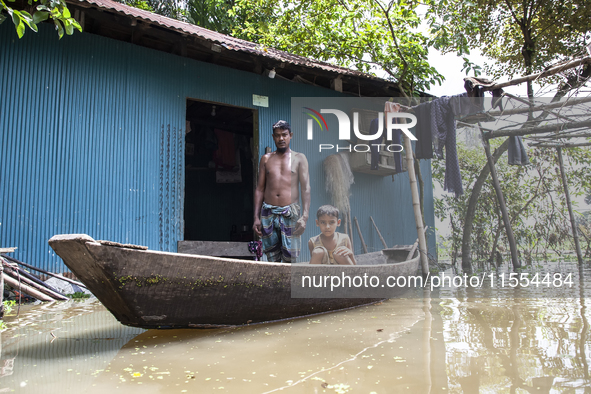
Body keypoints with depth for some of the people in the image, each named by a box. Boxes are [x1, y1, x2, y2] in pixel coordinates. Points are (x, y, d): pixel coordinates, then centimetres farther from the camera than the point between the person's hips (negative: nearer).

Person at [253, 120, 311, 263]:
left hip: (290, 213, -3)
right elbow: (259, 189, 13)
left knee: (289, 259, -4)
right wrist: (256, 217, 6)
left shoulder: (299, 158, 5)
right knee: (272, 258, 8)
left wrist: (305, 216, -14)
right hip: (268, 212, 3)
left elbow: (306, 188, -2)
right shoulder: (266, 159, 13)